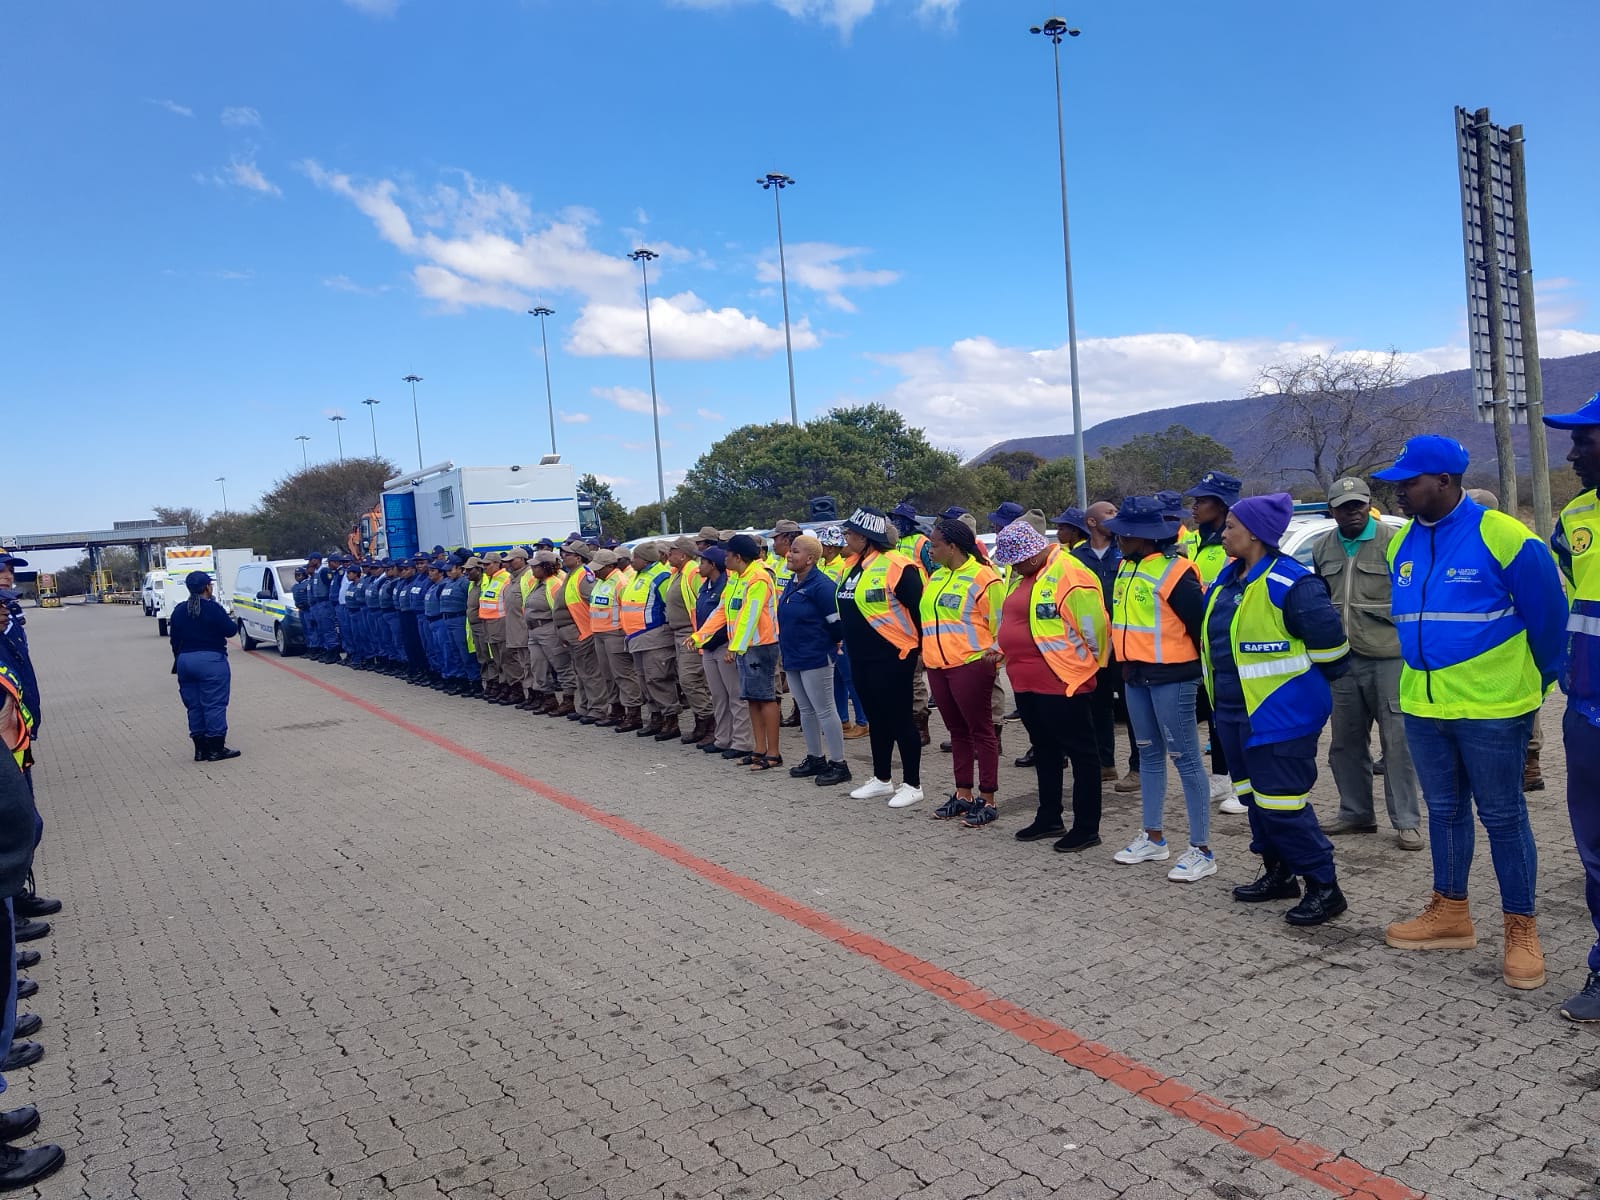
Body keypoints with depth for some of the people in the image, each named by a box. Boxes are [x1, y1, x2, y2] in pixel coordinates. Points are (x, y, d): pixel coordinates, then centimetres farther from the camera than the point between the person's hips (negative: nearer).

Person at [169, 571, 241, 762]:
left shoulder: (179, 610, 9)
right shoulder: (212, 608, -11)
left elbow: (174, 638, 13)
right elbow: (230, 630, -9)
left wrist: (180, 659, 21)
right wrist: (228, 618, 11)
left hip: (184, 661, 7)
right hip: (210, 660, -6)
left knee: (194, 706, 11)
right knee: (214, 705, -2)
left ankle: (200, 749, 15)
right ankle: (216, 749, -1)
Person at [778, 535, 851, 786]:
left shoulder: (821, 585, -18)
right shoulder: (791, 583, 10)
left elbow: (835, 620, -17)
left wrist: (831, 642, -3)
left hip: (815, 658, -9)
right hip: (792, 657, 9)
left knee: (824, 711, -3)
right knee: (806, 710, 16)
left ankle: (838, 765, 4)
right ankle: (815, 759, 28)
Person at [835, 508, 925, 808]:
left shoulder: (895, 565, -17)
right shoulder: (852, 566, 11)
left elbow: (920, 607, -16)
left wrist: (921, 646, -11)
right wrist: (850, 643, 20)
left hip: (892, 656, -9)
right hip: (861, 658, 9)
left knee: (899, 719, 0)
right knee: (876, 717, 16)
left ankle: (912, 785, 10)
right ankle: (881, 780, 28)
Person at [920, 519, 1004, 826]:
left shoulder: (982, 577, -10)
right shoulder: (936, 577, 15)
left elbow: (999, 623, -9)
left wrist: (995, 651, -15)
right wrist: (925, 650, 17)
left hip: (970, 665, -8)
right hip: (937, 666, 8)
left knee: (981, 730, 0)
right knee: (957, 731, 14)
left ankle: (987, 801, 6)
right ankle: (963, 795, 23)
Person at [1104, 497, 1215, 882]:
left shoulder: (1174, 570, -17)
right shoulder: (1126, 567, 9)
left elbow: (1200, 621, -15)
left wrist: (1201, 667, -7)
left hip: (1171, 676, -9)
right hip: (1135, 675, 9)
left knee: (1186, 759, -3)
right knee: (1149, 755, 16)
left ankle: (1201, 850, 4)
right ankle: (1153, 837, 28)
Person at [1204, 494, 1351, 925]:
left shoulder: (1290, 583, -19)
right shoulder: (1226, 580, 9)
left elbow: (1329, 639, -16)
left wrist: (1303, 681, -3)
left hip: (1280, 714, -9)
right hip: (1234, 713, 10)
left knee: (1282, 803, -7)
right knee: (1255, 797, 18)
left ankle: (1324, 887, 7)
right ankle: (1277, 873, 32)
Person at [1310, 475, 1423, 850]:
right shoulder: (1322, 549, 11)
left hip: (1388, 657, -5)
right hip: (1341, 660, 6)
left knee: (1398, 740, -2)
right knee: (1346, 742, 13)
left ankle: (1407, 822, 8)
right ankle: (1356, 813, 26)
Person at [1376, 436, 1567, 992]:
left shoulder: (1502, 537, -14)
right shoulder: (1402, 545, 6)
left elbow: (1547, 615, -5)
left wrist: (1535, 681, 6)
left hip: (1490, 709, -6)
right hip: (1422, 706, 6)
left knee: (1503, 817, 3)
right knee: (1443, 810, 16)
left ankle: (1521, 931, 16)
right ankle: (1450, 914, 29)